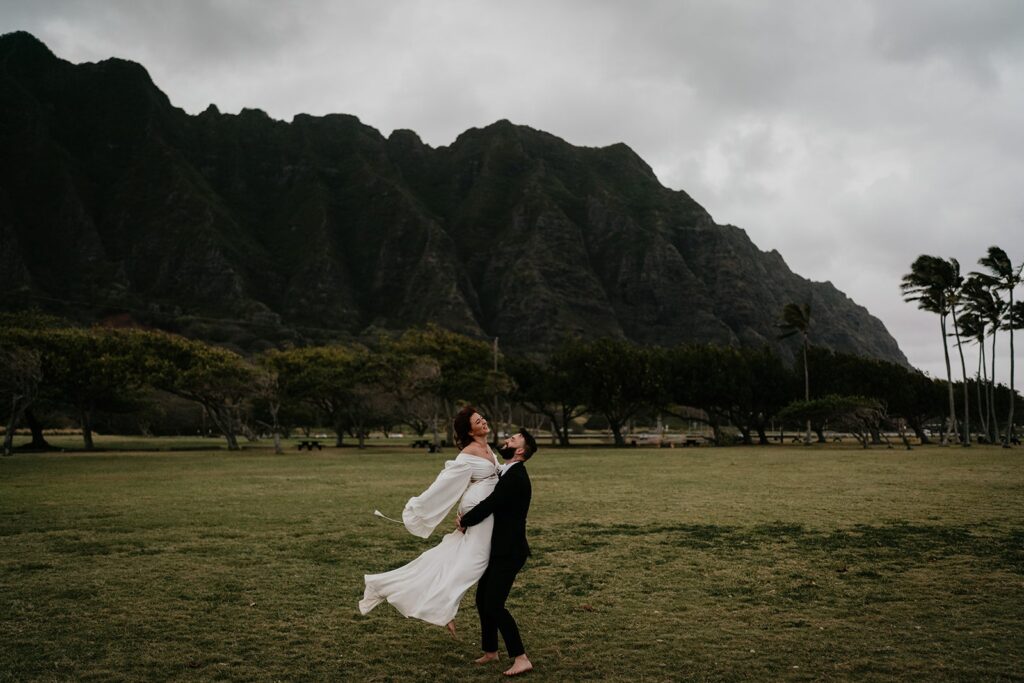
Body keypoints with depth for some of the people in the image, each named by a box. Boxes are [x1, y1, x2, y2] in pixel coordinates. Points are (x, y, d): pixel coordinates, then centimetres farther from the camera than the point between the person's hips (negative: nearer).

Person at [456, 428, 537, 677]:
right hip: (500, 549, 10)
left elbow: (488, 505, -22)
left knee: (494, 605, -11)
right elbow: (489, 504, 15)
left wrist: (464, 521, -5)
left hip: (509, 552, -10)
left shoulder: (515, 477, -20)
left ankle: (521, 658, -4)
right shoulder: (507, 473, 12)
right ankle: (490, 651, 30)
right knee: (483, 600, 15)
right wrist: (467, 517, -4)